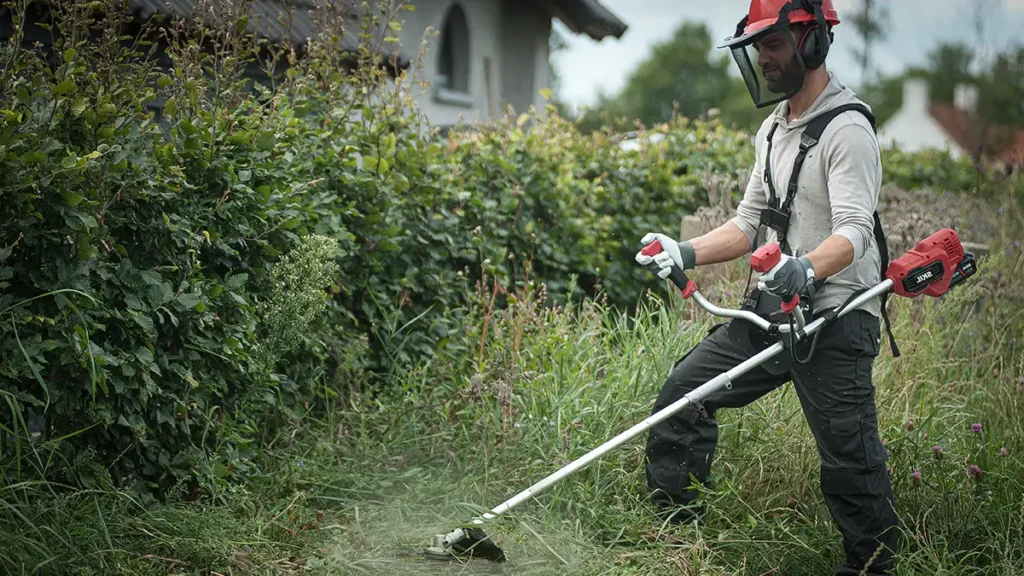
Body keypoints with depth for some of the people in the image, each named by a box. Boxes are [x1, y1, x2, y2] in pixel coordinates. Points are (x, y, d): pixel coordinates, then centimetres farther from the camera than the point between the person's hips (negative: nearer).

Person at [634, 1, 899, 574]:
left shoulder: (846, 127, -13)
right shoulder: (774, 129, 16)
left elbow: (854, 232, -25)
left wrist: (807, 268, -45)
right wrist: (685, 252, 3)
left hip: (836, 318, -9)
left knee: (850, 462, -6)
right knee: (683, 393, 8)